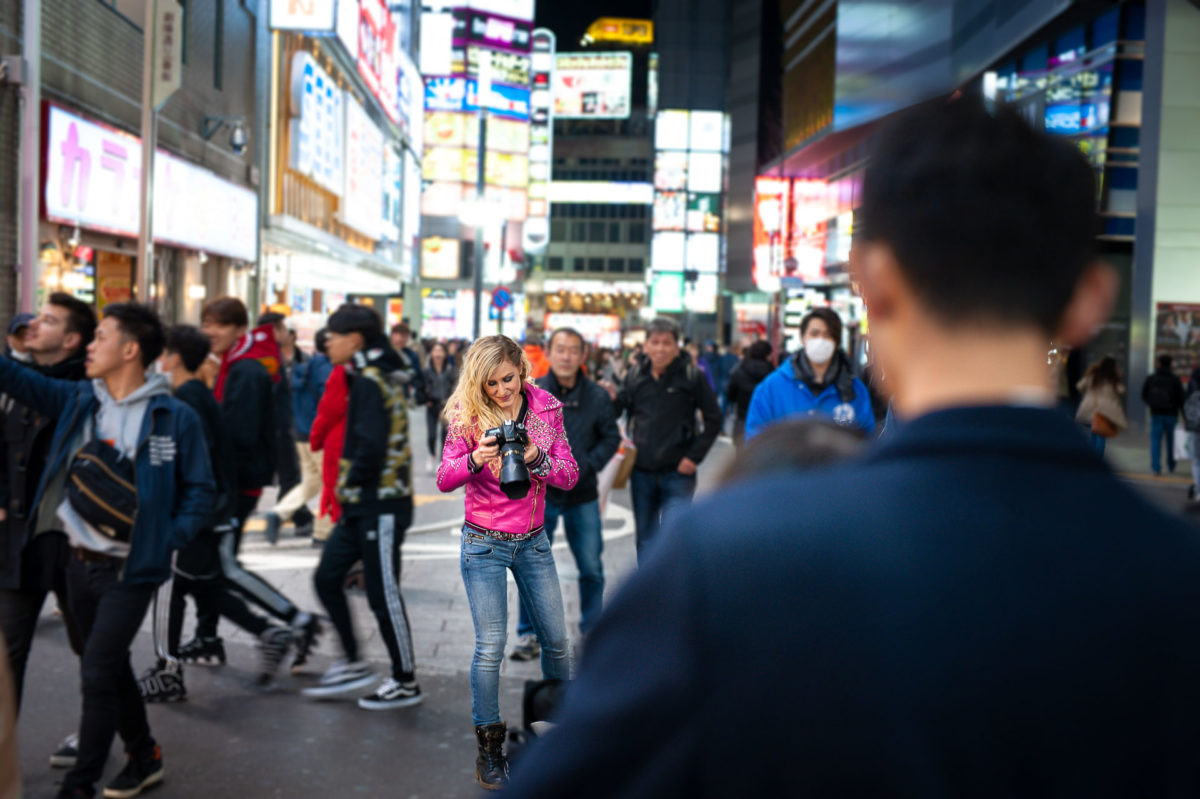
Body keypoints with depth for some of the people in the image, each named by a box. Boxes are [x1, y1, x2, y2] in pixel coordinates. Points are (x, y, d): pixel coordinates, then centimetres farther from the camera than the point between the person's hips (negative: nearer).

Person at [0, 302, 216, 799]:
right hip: (79, 563, 6)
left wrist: (169, 539, -14)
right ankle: (144, 759, 35)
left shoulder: (175, 417, -10)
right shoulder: (78, 399, 5)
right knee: (112, 668, 17)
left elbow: (201, 490, -4)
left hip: (130, 570, -6)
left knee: (97, 673, -5)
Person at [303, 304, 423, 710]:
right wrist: (349, 484, 9)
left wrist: (351, 480, -11)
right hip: (362, 505, 10)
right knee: (327, 577, 12)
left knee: (383, 594, 0)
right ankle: (353, 665, 22)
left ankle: (406, 682, 13)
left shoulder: (370, 382, -16)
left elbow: (371, 446, -25)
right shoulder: (368, 377, 14)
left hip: (381, 505, -10)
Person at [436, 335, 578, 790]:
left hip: (533, 541, 3)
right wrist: (474, 460, -32)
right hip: (484, 544, -3)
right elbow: (444, 481, -11)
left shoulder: (546, 408, -3)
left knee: (555, 638, 8)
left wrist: (536, 459, -24)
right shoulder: (467, 414, -10)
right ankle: (488, 748, 10)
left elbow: (569, 477, -4)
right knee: (490, 646, -5)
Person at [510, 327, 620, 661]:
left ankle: (592, 630, 29)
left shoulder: (597, 396, -4)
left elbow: (611, 437, 3)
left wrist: (586, 466, -11)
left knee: (592, 568, 10)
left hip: (583, 496, 1)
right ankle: (528, 633, 19)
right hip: (540, 494, -1)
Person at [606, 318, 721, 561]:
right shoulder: (635, 374, 3)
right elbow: (623, 410, 12)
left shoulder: (692, 376, -7)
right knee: (645, 540, 15)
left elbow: (713, 420, -2)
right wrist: (613, 400, -10)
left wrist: (694, 456, -8)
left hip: (677, 473, -4)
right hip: (642, 472, 4)